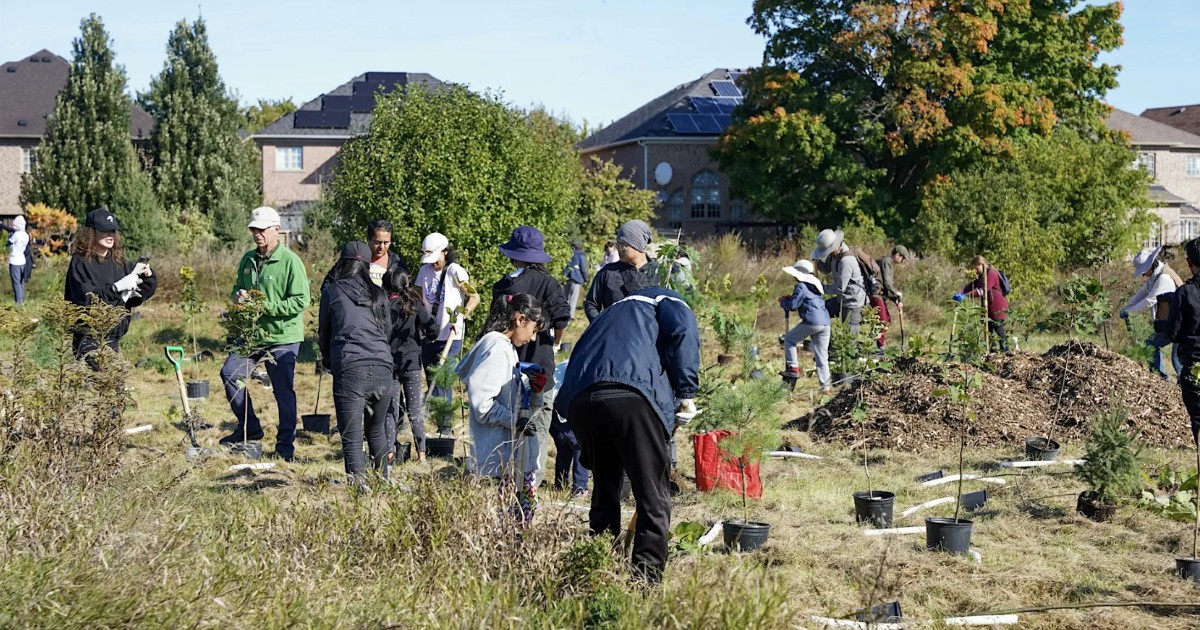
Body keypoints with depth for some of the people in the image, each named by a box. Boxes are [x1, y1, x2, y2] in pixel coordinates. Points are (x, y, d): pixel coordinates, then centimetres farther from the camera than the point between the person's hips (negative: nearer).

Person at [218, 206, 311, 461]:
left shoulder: (290, 261, -13)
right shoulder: (248, 259, 8)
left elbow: (301, 301, -17)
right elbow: (236, 288, 21)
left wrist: (268, 306, -23)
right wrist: (238, 295, -3)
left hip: (282, 337, -7)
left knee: (283, 390, 0)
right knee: (230, 373, 2)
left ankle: (285, 445, 13)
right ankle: (249, 427, 18)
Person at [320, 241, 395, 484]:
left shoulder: (332, 292, 6)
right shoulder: (378, 294, 14)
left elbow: (324, 332, 14)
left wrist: (328, 360, 32)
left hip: (349, 370, -4)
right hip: (382, 368, 4)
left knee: (352, 438, -3)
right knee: (377, 430, 22)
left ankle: (359, 486, -13)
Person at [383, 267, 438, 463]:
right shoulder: (414, 305, -2)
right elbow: (433, 329, -10)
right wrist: (421, 342, 7)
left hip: (388, 364, 0)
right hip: (411, 363, 0)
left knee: (391, 410, 7)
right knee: (415, 411, 7)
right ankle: (421, 453, 4)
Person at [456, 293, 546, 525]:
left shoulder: (507, 347, 16)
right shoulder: (496, 348, -16)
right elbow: (481, 401, -23)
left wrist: (530, 388, 7)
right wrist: (513, 421, -20)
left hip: (516, 449, 11)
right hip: (501, 449, -11)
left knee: (527, 501, 14)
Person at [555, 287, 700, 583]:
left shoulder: (610, 314, 41)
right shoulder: (667, 302, 24)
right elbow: (682, 332, 0)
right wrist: (686, 392, 5)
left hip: (578, 399, 6)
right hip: (631, 394, -6)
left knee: (604, 492, 21)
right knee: (654, 496, 2)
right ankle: (647, 576, -3)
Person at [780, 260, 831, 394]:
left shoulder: (801, 286, -5)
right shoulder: (817, 284, 21)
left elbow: (793, 305, -9)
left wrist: (783, 301, 10)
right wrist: (791, 298, 26)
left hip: (811, 322, -8)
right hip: (825, 323, 8)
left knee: (789, 339, 14)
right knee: (822, 357, 9)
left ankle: (793, 368, 7)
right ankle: (825, 387, 7)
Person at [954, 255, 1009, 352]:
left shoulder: (991, 274, -14)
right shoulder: (981, 277, 18)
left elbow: (983, 290, -25)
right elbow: (971, 286, 7)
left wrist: (966, 295, -30)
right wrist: (960, 293, -12)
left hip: (997, 307, -9)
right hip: (988, 307, 9)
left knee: (998, 330, -7)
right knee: (989, 329, 10)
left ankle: (1005, 350, -3)